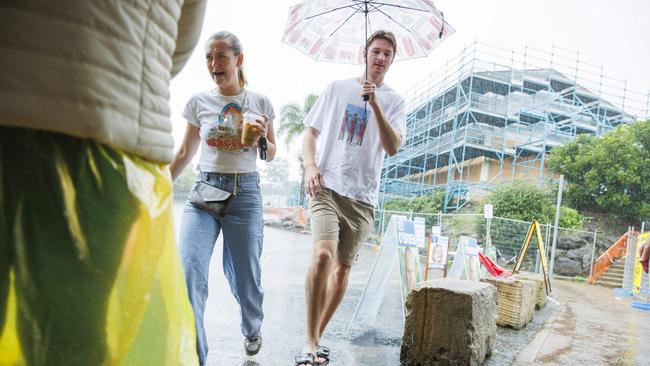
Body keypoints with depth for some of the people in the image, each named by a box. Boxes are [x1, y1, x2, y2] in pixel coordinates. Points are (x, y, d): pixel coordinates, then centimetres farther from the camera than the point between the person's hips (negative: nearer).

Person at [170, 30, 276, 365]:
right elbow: (184, 154, 14)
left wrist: (262, 138, -8)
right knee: (188, 271, -19)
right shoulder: (199, 102, 6)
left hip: (245, 193, 0)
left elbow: (270, 155, 13)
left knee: (244, 277, 6)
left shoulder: (259, 103, 5)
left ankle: (252, 329, 38)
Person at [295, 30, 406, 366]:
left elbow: (393, 148, -8)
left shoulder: (394, 101, 7)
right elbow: (310, 132, 9)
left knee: (343, 267, 7)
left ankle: (317, 338, 24)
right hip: (326, 186, -1)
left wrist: (375, 103, -17)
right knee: (323, 255, -23)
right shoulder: (337, 88, 8)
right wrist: (310, 165, -9)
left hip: (363, 196, 2)